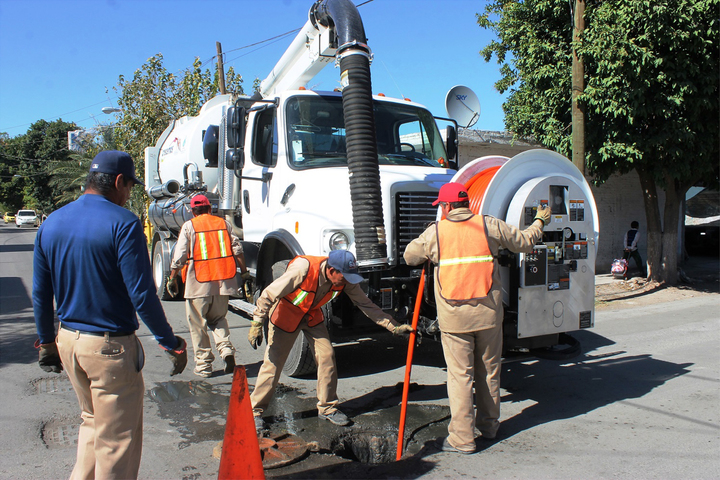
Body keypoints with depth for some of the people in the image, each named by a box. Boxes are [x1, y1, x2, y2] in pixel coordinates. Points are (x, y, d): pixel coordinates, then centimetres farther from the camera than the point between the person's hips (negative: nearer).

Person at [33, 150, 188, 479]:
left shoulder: (50, 224, 5)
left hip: (67, 341, 7)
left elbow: (41, 295, 11)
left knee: (92, 421, 27)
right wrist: (171, 343, -12)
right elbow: (142, 294, -20)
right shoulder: (123, 223, -17)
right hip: (111, 346, -7)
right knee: (117, 438, 8)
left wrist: (46, 342, 21)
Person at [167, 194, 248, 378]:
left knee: (198, 325, 8)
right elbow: (237, 250, 5)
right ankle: (226, 349, -3)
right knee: (218, 319, 20)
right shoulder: (224, 223, 8)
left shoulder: (189, 226, -1)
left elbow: (179, 257, -4)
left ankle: (203, 364, 11)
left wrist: (172, 278, 6)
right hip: (223, 283, 4)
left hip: (198, 284, -3)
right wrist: (244, 271, 16)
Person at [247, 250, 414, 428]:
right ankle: (255, 410, 13)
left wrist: (394, 327, -15)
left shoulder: (345, 281, -19)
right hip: (285, 315, -4)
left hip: (312, 316, 5)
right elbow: (269, 294, -27)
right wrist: (257, 323, -24)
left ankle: (327, 408, 13)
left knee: (327, 356, -4)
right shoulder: (303, 270, -36)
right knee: (273, 362, -4)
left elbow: (366, 305, -11)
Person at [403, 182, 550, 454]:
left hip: (454, 316, -2)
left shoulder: (435, 232, -2)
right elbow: (524, 242, 11)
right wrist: (539, 221, 29)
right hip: (488, 312, 3)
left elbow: (410, 256, 10)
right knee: (490, 370, 17)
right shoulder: (489, 225, 1)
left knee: (460, 375, 3)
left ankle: (462, 438, 7)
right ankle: (489, 425, 32)